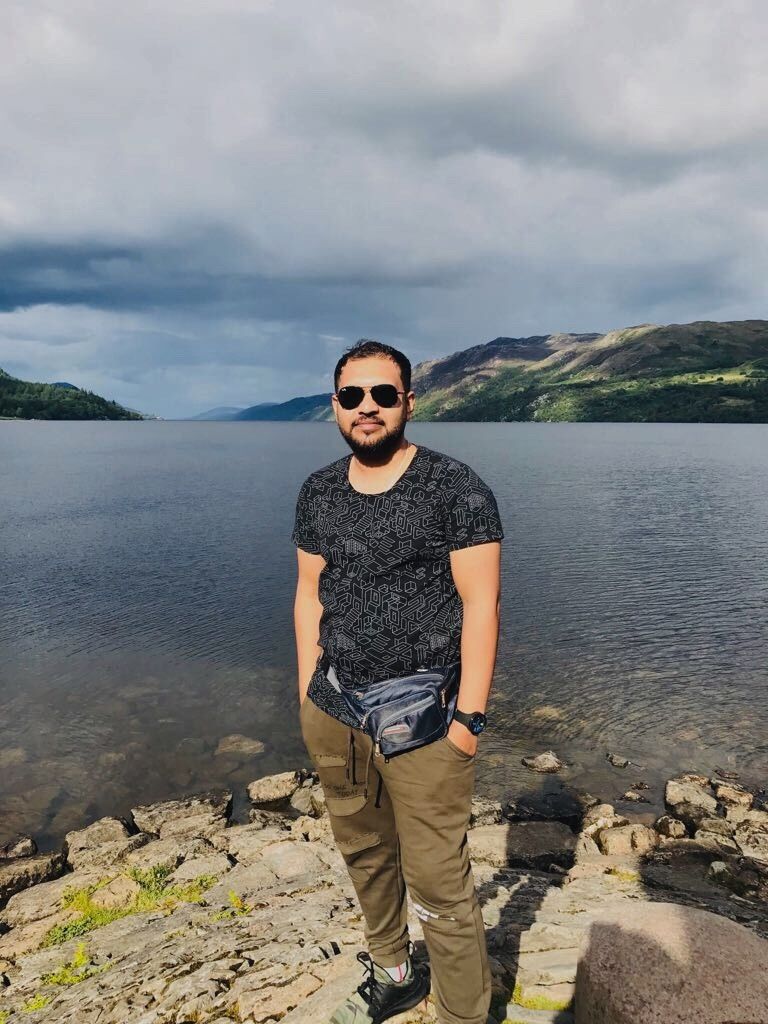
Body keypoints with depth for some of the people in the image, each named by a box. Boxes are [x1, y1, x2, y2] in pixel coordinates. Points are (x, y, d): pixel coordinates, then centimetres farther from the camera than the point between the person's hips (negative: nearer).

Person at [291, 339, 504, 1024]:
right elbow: (310, 596, 10)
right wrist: (308, 697, 9)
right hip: (334, 712, 6)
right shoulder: (318, 493, 6)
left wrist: (469, 716, -14)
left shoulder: (456, 488, -11)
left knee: (437, 885, 2)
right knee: (363, 854, 22)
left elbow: (481, 605, -12)